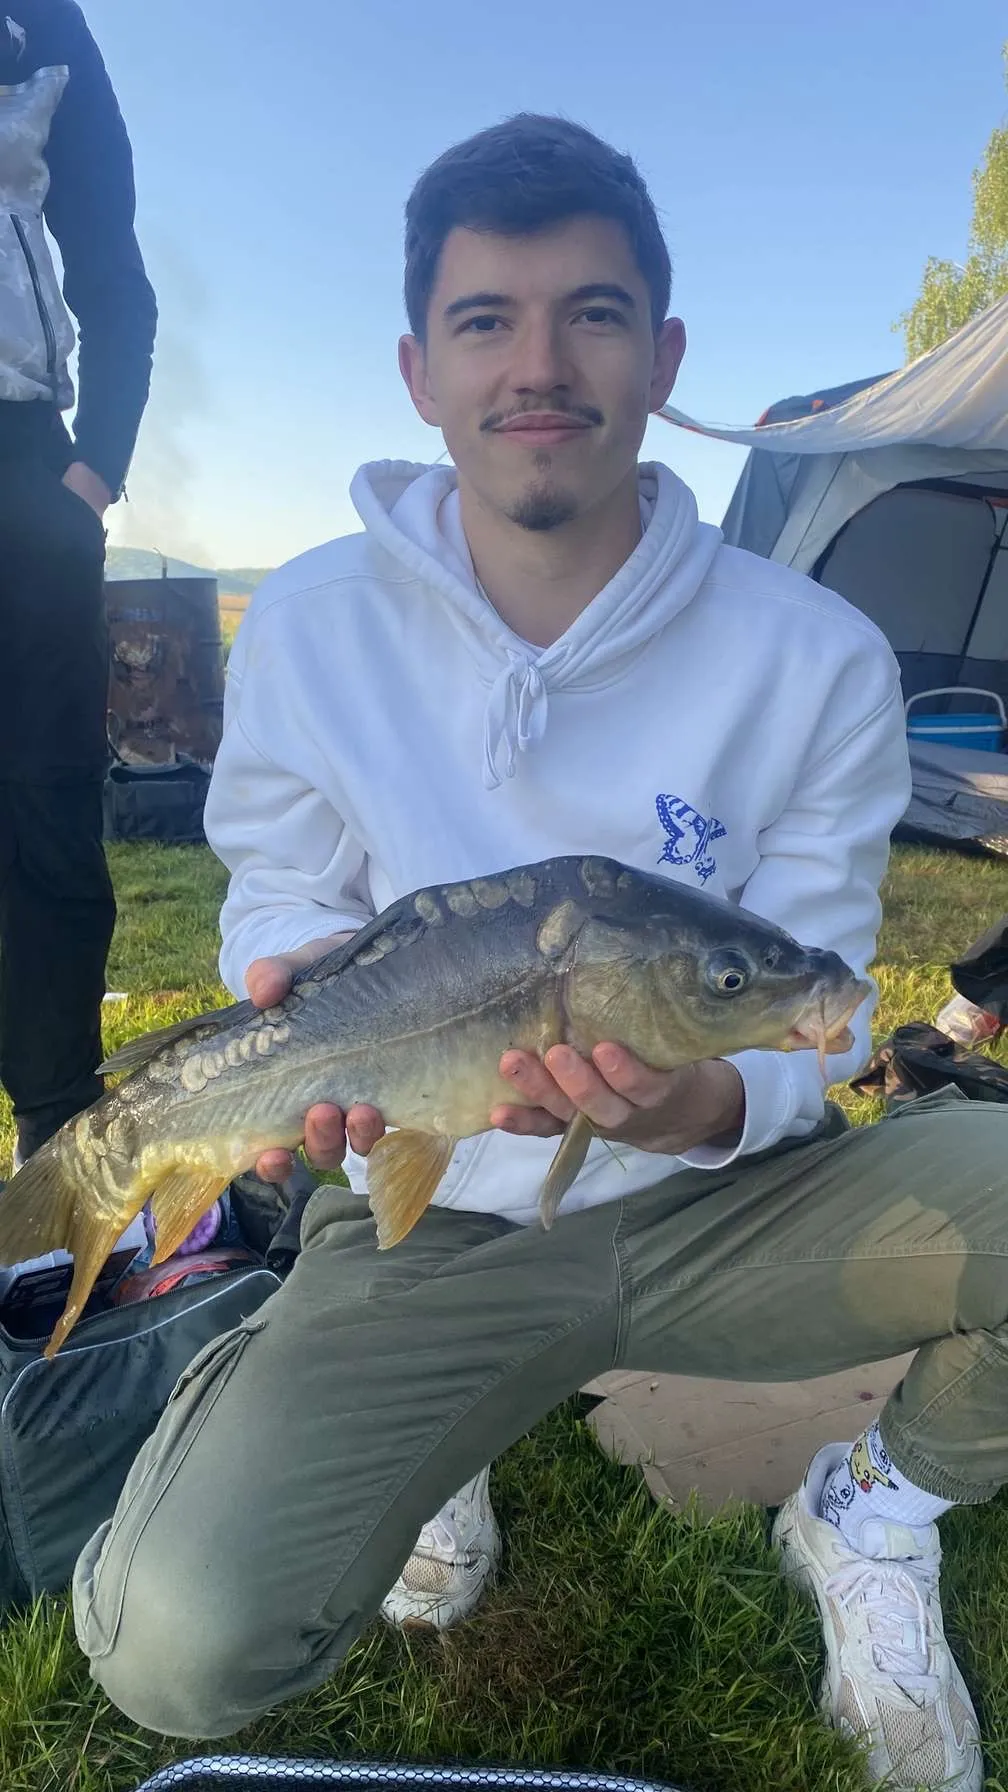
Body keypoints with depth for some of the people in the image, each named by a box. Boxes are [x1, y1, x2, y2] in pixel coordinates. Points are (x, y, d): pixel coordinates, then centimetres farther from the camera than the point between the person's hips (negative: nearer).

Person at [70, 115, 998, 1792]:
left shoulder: (816, 659, -8)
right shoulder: (311, 624, -4)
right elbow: (277, 898, 6)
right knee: (175, 1646, -20)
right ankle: (439, 1435, 17)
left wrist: (712, 1104, -27)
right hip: (426, 1222, 0)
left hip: (712, 1206, 1)